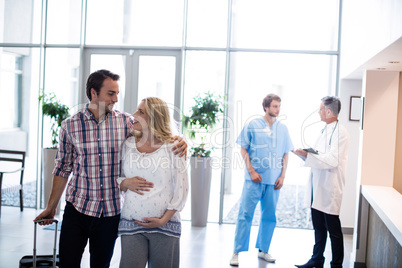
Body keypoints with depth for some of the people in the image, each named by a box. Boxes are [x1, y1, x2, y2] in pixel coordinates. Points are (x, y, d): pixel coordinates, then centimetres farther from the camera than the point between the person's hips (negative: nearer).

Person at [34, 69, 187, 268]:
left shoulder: (126, 122, -3)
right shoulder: (70, 125, -2)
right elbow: (62, 169, 6)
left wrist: (179, 140, -15)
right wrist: (51, 207, 11)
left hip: (111, 211, 1)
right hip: (77, 208, 0)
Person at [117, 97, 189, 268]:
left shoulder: (172, 147, -2)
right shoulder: (128, 145, 8)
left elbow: (181, 190, -2)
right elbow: (116, 180, 16)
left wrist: (164, 219, -8)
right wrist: (125, 183, -7)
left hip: (165, 224, -2)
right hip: (131, 224, 2)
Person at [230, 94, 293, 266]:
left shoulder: (283, 129, 10)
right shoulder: (252, 125, 0)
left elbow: (286, 155, 13)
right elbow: (243, 150, 0)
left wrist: (282, 176, 3)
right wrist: (251, 171, -9)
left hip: (273, 181, 4)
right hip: (254, 179, -4)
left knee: (269, 216, 9)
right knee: (245, 214, -4)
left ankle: (263, 250, 24)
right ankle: (237, 252, 4)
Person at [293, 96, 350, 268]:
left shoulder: (340, 133, -14)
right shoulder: (325, 131, 15)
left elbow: (332, 161, -22)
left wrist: (307, 155, -25)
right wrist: (303, 153, 6)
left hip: (329, 188, -9)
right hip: (317, 186, 9)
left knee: (333, 228, 2)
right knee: (318, 226, 17)